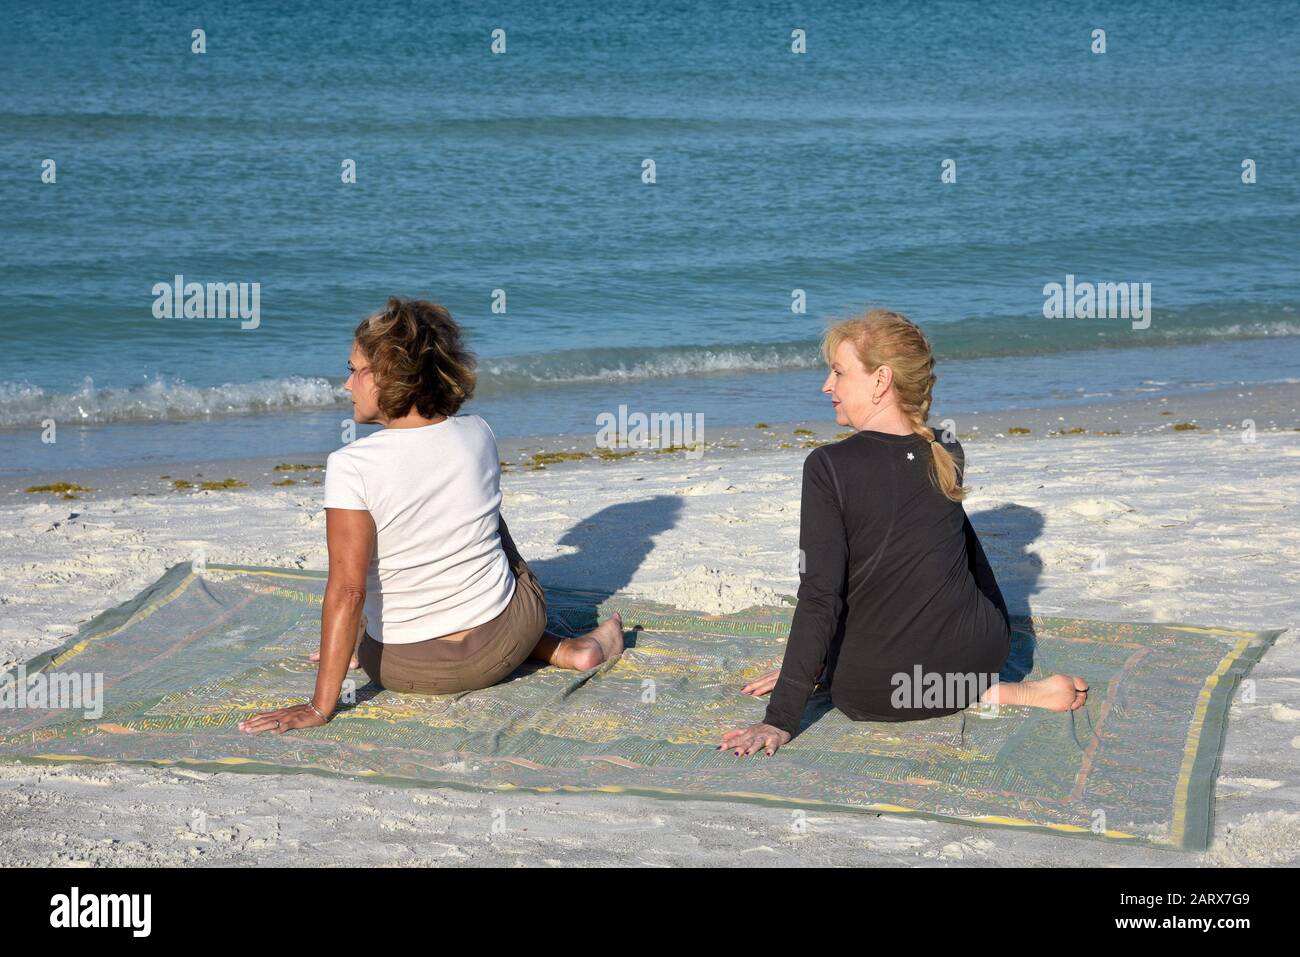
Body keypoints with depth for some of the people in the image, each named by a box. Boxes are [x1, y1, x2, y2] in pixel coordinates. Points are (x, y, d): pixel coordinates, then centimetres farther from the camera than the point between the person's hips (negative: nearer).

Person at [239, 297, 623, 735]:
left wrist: (320, 706, -22)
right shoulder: (478, 434, -7)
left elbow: (347, 590, -25)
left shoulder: (350, 466, -21)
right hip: (506, 644, 3)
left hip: (408, 672, -2)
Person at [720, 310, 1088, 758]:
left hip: (875, 697, -8)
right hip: (983, 652, 8)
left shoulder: (829, 467, -16)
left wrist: (781, 719, -18)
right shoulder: (948, 456, 2)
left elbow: (820, 599, -20)